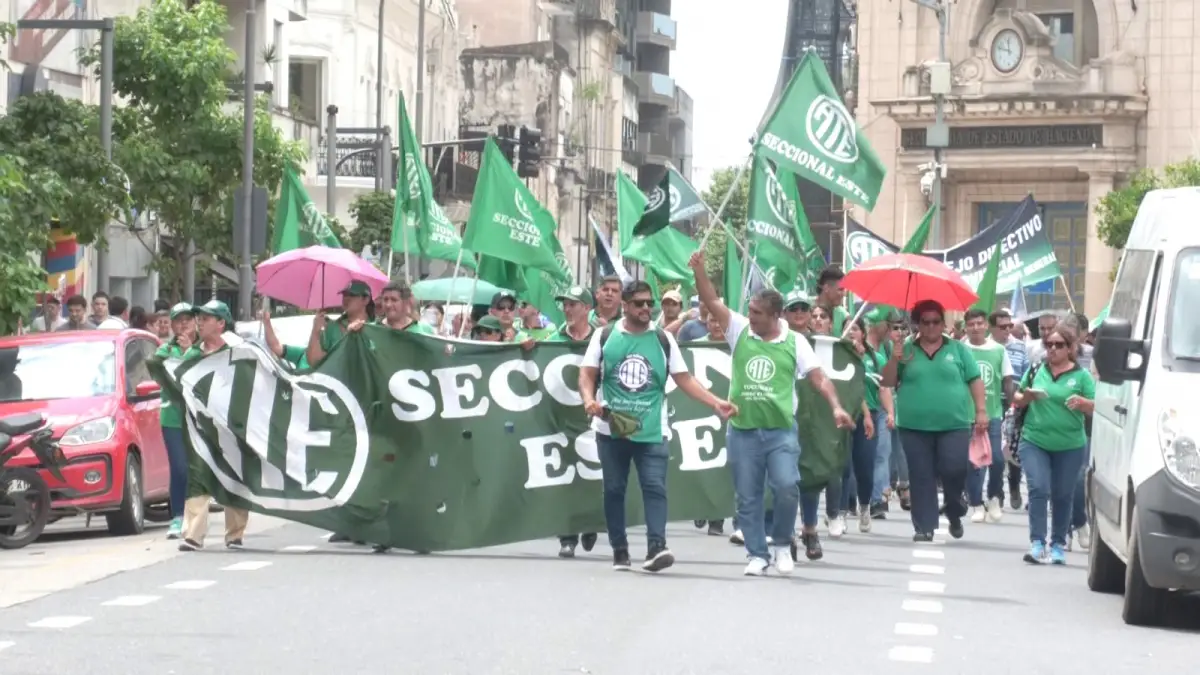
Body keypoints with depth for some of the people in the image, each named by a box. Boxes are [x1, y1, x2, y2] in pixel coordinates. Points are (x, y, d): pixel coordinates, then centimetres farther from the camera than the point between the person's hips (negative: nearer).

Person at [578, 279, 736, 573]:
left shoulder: (664, 339, 5)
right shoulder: (604, 336, 3)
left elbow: (684, 379, 4)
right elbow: (587, 374, 2)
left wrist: (715, 402, -8)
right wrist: (589, 400, -19)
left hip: (652, 430, 0)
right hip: (611, 428, 1)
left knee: (655, 487, -12)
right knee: (614, 489, 7)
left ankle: (656, 547, -20)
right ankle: (619, 550, 17)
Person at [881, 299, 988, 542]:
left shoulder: (958, 349, 7)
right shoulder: (906, 350, 8)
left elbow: (975, 381, 7)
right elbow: (888, 383, 7)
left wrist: (981, 410, -3)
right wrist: (894, 359, -9)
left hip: (954, 424, -1)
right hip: (915, 426, 1)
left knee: (955, 470, -10)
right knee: (921, 478, 2)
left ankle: (954, 514, 16)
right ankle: (924, 527, 7)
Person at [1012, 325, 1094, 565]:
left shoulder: (1082, 375, 0)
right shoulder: (1035, 370, 6)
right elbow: (1016, 401, 13)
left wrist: (1082, 403, -22)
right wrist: (1026, 397, -9)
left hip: (1070, 446, -1)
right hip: (1034, 441, 1)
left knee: (1063, 496, 8)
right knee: (1039, 489, -12)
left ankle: (1058, 545, 18)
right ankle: (1037, 543, -13)